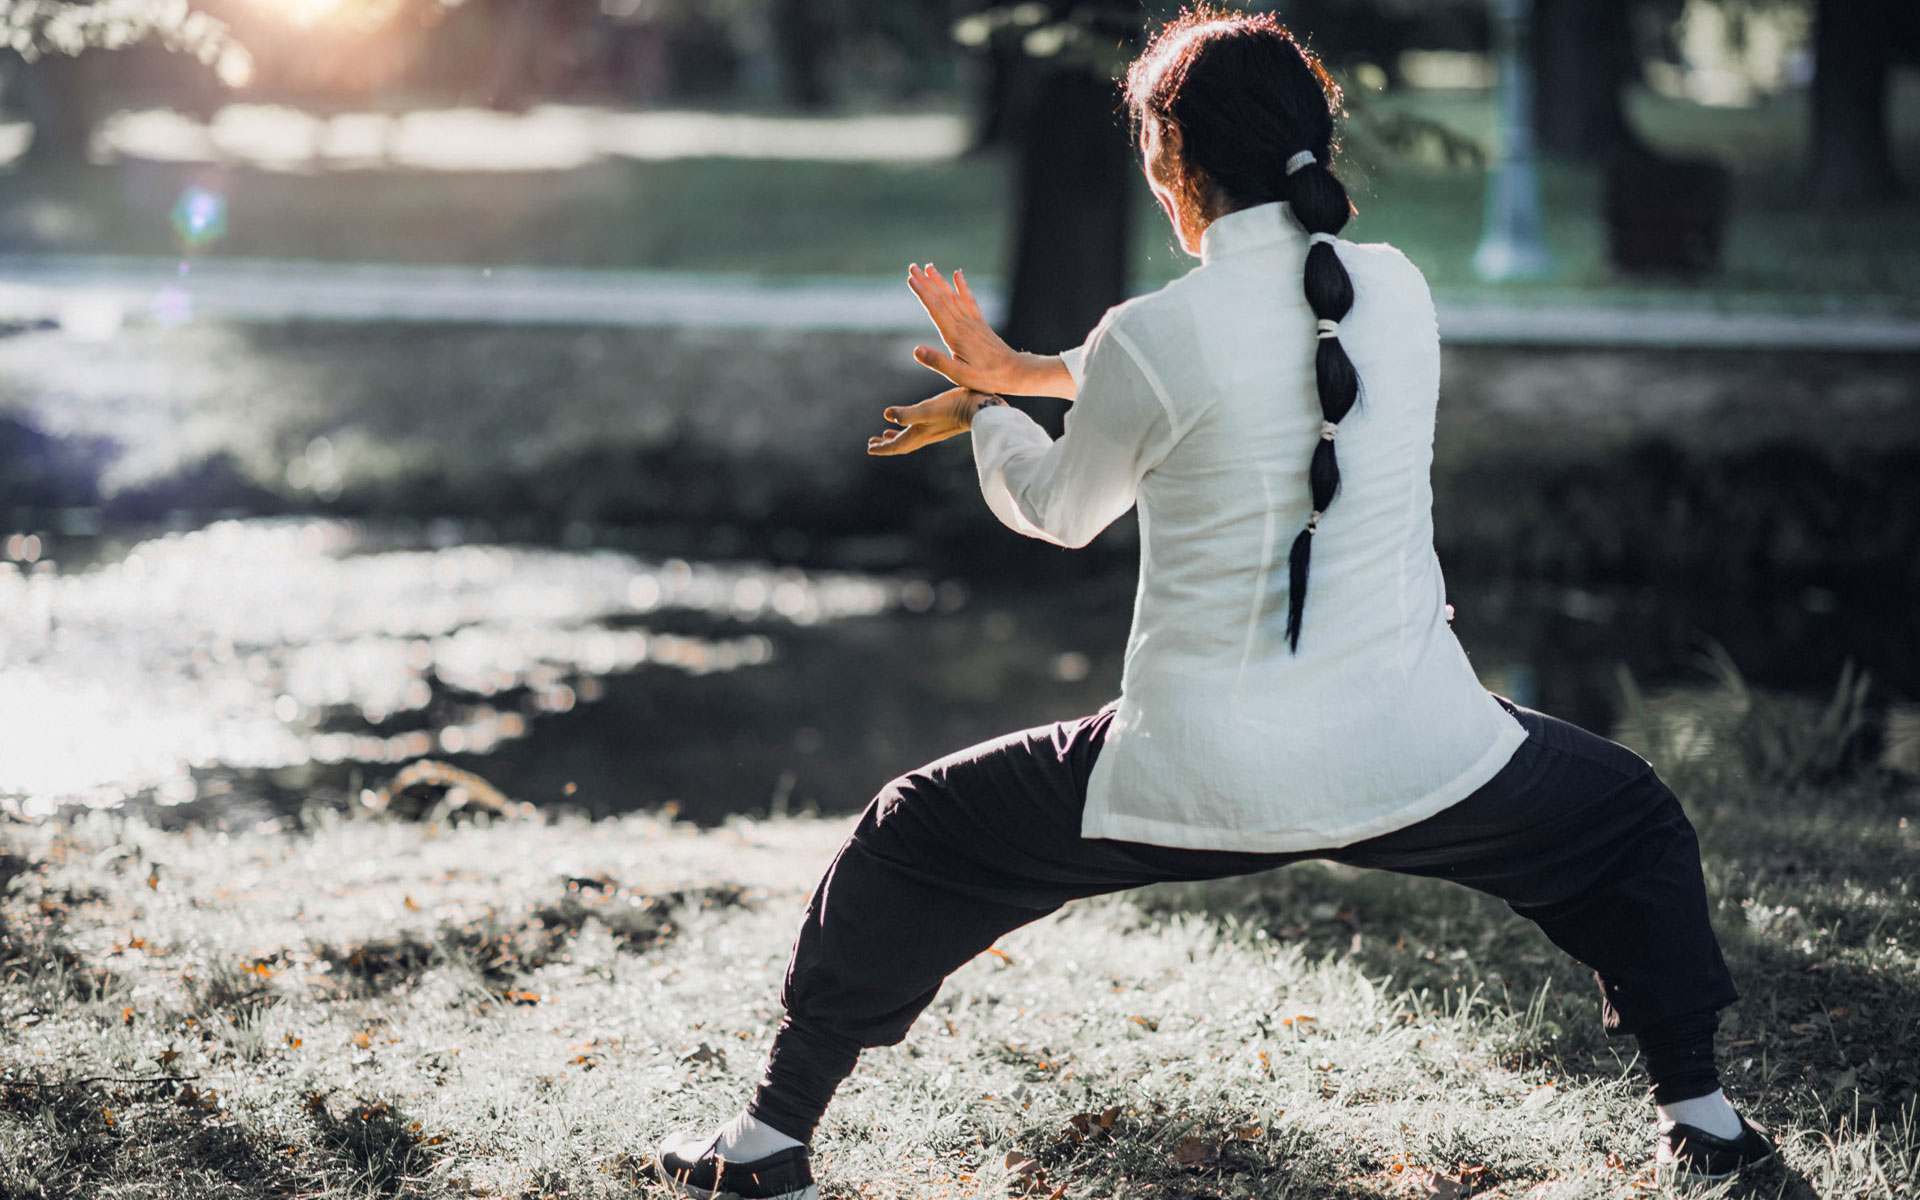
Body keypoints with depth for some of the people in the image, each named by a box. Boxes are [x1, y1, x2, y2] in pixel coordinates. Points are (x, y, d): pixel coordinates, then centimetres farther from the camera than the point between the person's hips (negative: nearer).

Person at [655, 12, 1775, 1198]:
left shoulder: (1153, 340, -12)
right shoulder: (1398, 291, 0)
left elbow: (1059, 512, 7)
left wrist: (986, 408, 29)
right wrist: (1025, 371, 23)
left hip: (1201, 775, -3)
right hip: (1409, 761, 3)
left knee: (911, 839, 18)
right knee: (1629, 822, 32)